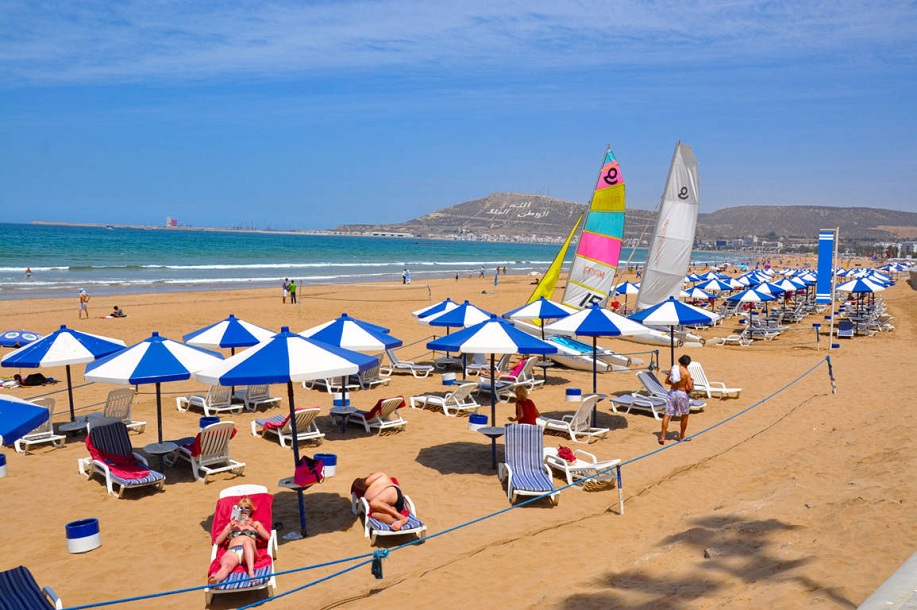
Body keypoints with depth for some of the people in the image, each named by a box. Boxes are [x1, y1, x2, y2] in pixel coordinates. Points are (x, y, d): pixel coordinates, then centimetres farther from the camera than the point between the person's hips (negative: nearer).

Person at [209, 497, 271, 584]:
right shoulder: (231, 524, 36)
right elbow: (217, 542, 23)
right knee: (226, 565, -38)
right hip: (232, 551, 1)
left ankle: (251, 573, -61)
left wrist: (254, 525, 5)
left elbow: (268, 537, 14)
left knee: (247, 542, -39)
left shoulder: (255, 523, 32)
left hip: (248, 552, -1)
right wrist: (230, 528, 11)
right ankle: (215, 580, -72)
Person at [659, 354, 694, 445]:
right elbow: (690, 387, -13)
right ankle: (681, 436, 27)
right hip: (682, 394, -4)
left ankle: (662, 436, -2)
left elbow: (667, 381, 11)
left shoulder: (673, 368, 2)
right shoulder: (686, 373, -13)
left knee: (667, 415, 5)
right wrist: (692, 383, 7)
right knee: (685, 416, 17)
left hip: (672, 392, 4)